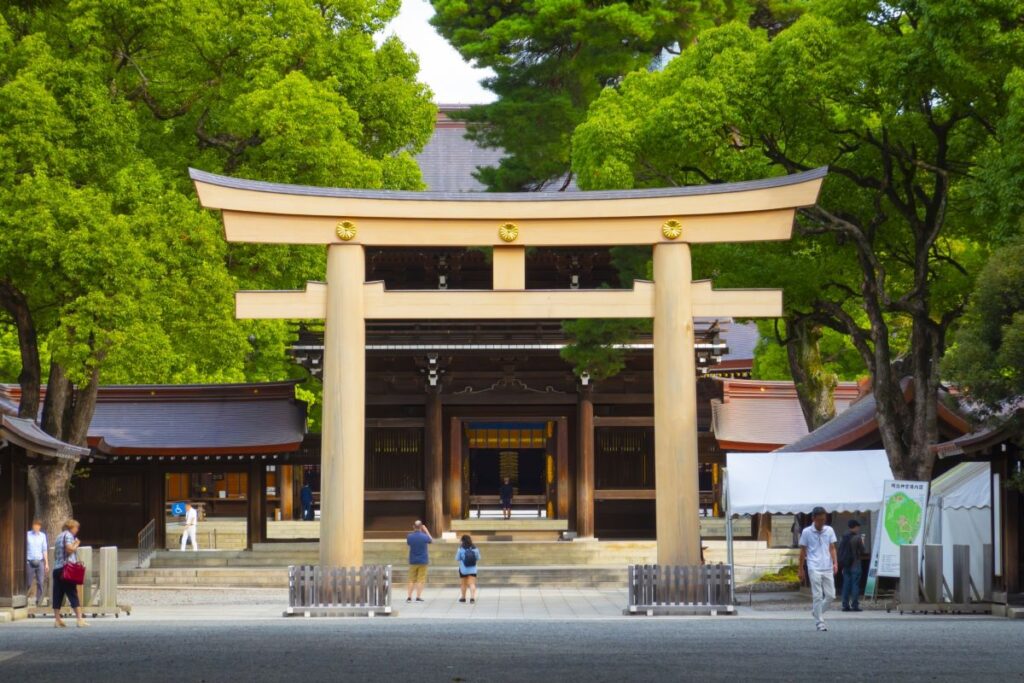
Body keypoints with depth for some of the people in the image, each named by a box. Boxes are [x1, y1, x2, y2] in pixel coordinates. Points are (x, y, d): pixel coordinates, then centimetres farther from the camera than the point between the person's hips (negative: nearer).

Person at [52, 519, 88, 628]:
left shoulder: (59, 537, 22)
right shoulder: (68, 535, -3)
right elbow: (69, 549, -17)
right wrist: (76, 544, 0)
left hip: (56, 569, 8)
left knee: (57, 595, 5)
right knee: (73, 595, -9)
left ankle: (57, 620, 3)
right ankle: (80, 619, -13)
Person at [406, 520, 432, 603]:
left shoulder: (409, 537, -8)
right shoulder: (424, 537, -13)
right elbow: (431, 541, 8)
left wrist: (414, 532, 13)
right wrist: (426, 531, 13)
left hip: (413, 561, 2)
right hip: (423, 561, -2)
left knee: (412, 580, 10)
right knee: (421, 580, 1)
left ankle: (409, 597, 7)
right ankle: (418, 597, -2)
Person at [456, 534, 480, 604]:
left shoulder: (460, 549, -11)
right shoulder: (475, 549, -4)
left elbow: (457, 559, -5)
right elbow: (478, 559, 3)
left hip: (463, 569, -1)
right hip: (472, 569, 1)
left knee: (464, 584, 14)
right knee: (472, 584, -3)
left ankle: (463, 597, 26)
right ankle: (472, 597, -19)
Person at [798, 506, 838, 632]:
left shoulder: (829, 530, 6)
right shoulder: (807, 532, -1)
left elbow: (832, 548, 8)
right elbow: (803, 551, 5)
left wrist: (835, 563, -6)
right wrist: (801, 569, 6)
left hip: (828, 568, 3)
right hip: (814, 569, -3)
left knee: (830, 595, 2)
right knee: (817, 596, -5)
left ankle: (817, 611, 26)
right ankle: (820, 622, 1)